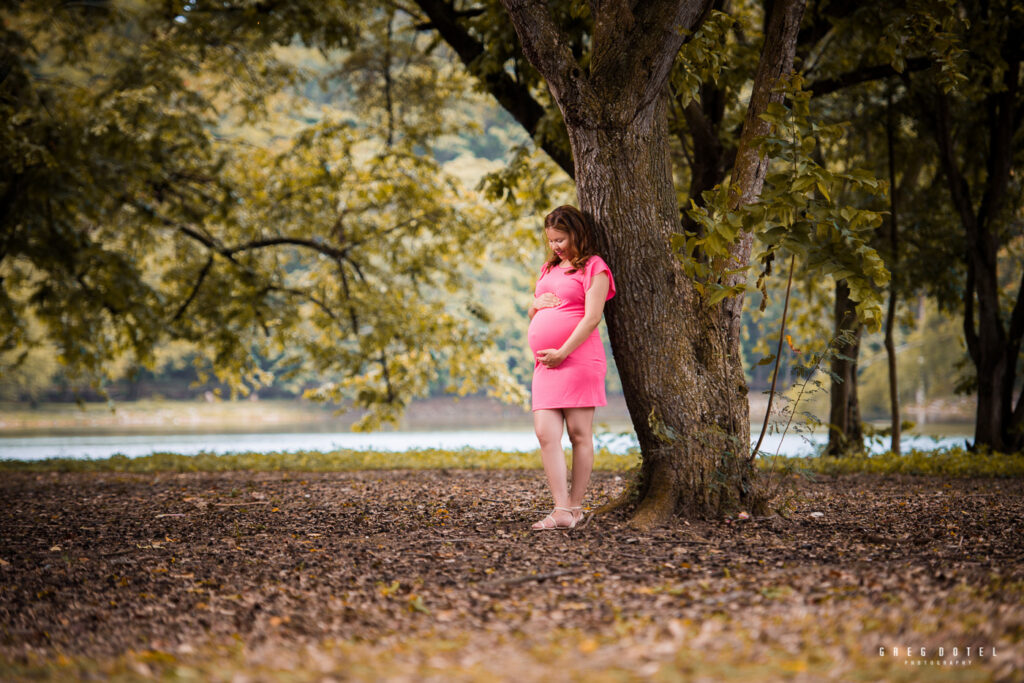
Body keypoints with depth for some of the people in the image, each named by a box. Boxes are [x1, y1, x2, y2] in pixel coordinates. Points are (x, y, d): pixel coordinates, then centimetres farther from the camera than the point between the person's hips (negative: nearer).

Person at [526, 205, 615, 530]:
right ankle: (561, 511, -10)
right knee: (545, 433, -6)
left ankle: (575, 506, 3)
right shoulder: (549, 269, 25)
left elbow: (592, 318, -10)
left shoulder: (594, 268, 1)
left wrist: (562, 353, -15)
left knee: (579, 433, -3)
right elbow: (532, 316, 31)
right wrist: (536, 304, 7)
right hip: (545, 363, 7)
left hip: (578, 358, -7)